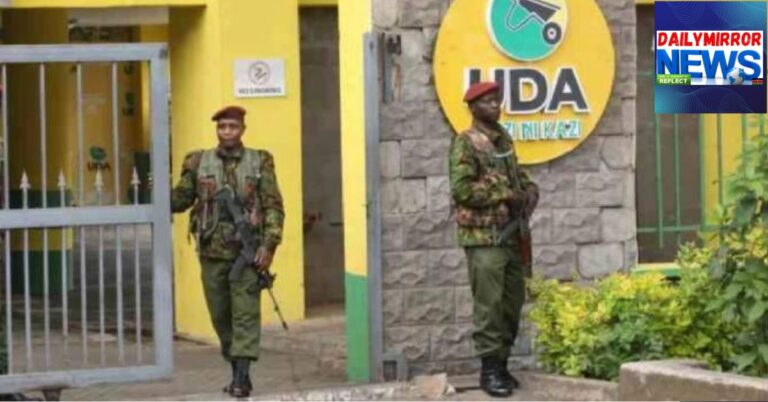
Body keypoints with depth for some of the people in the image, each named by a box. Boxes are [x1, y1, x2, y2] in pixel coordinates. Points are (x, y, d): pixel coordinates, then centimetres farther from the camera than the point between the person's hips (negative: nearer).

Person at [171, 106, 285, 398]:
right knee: (220, 315, 9)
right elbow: (181, 199, 10)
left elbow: (273, 207, 0)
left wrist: (269, 245, -9)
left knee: (245, 315, -6)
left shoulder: (260, 163, 3)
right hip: (212, 253, 3)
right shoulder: (199, 163, 7)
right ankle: (237, 371, 22)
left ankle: (241, 379, -8)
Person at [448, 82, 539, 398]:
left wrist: (530, 190, 5)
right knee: (489, 303, -8)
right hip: (484, 237, -8)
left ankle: (502, 363, 18)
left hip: (513, 235, 8)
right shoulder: (465, 143, -9)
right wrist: (505, 195, -16)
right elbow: (461, 189, -19)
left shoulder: (504, 140, 14)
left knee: (512, 303, 9)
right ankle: (489, 368, -2)